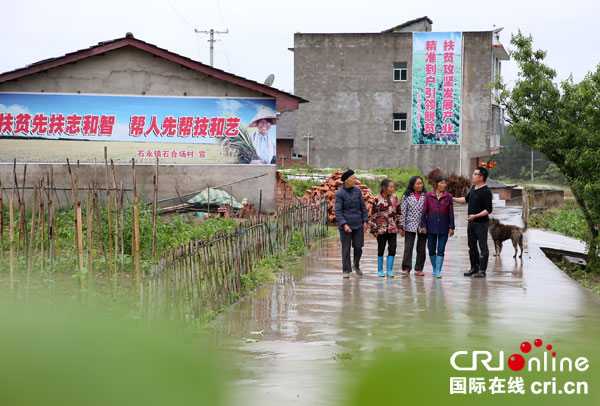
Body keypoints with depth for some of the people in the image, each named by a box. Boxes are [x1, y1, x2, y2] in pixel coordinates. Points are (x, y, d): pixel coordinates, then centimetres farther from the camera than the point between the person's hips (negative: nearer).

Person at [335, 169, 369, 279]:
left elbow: (363, 206, 8)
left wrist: (365, 221, 3)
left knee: (358, 246, 4)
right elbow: (338, 211, -13)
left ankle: (356, 265, 28)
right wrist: (344, 224, -22)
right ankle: (346, 271, 11)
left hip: (358, 224, 3)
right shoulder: (339, 193, -10)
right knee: (346, 248, 2)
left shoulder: (357, 190, 2)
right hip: (345, 223, -3)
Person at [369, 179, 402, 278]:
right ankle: (380, 270, 17)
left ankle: (389, 270, 8)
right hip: (381, 228, -3)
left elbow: (399, 213, 12)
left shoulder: (395, 198, 6)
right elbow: (373, 215, -3)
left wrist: (400, 226, 8)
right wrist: (374, 230, -4)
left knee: (392, 249, 0)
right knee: (381, 250, 6)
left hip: (393, 229, 3)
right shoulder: (377, 199, -6)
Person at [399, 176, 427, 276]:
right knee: (408, 247, -6)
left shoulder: (426, 196, 3)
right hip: (410, 225, -1)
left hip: (422, 226, 1)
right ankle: (406, 269, -4)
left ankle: (419, 269, 14)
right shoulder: (406, 196, 2)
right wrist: (401, 227, -1)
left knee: (421, 248, 6)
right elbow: (403, 211, 2)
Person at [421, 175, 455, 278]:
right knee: (431, 249, 7)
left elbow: (451, 213, 2)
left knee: (441, 250, -4)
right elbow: (424, 211, 2)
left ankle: (438, 271, -4)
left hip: (443, 227, -1)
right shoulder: (429, 195, 1)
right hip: (431, 226, 1)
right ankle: (434, 268, 23)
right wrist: (423, 225, -2)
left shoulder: (448, 196, 1)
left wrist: (451, 227, -3)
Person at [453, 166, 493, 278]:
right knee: (472, 246, 14)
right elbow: (467, 199, 27)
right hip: (471, 223, 9)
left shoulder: (486, 191, -17)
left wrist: (476, 216, -27)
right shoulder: (474, 188, 10)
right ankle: (474, 267, 24)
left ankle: (482, 270, 2)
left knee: (483, 247, -2)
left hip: (481, 223, -9)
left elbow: (488, 210, -19)